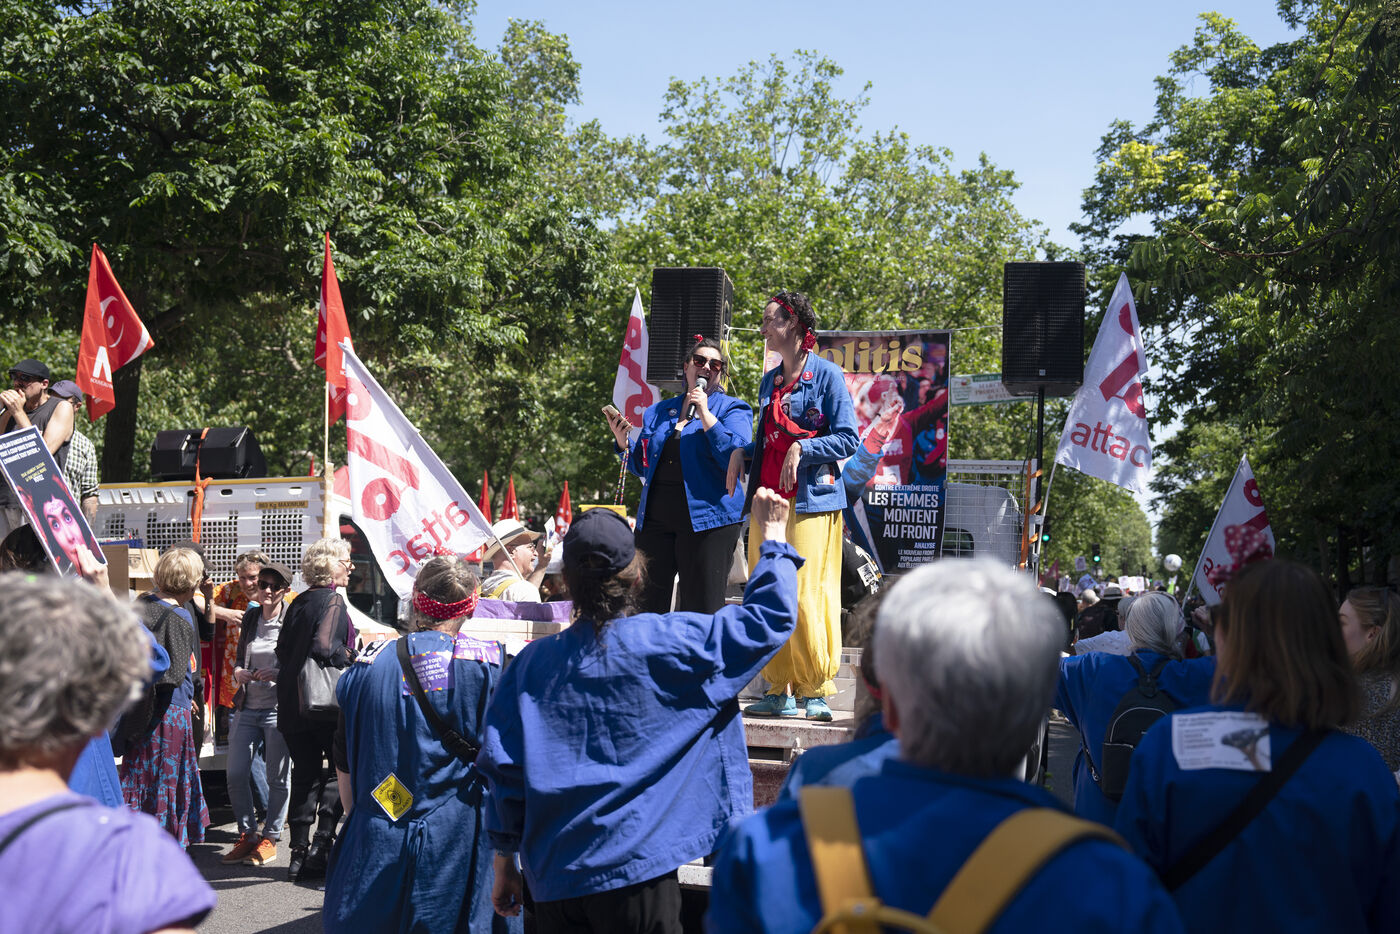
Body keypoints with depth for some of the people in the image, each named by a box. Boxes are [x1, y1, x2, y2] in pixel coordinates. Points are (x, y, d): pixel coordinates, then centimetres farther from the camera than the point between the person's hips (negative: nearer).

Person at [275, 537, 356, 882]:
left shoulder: (298, 602, 13)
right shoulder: (332, 600, -11)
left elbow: (282, 650, 16)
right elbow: (324, 647, -24)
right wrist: (353, 660, -11)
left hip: (292, 704, 7)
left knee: (305, 774, 11)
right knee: (338, 772, 4)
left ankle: (299, 853, 11)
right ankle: (321, 846, -3)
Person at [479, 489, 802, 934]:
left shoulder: (530, 663, 0)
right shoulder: (668, 643, -8)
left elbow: (502, 768, 2)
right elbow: (767, 620, -1)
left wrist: (505, 863, 12)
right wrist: (774, 539, 14)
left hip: (552, 880, 3)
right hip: (636, 871, -3)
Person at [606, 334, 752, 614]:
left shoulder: (733, 409, 3)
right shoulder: (657, 412, 17)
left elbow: (735, 457, -13)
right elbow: (642, 466, 23)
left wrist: (705, 413, -14)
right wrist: (623, 441, 4)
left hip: (706, 521, -4)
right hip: (655, 520, 5)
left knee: (702, 611, -2)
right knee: (647, 606, 5)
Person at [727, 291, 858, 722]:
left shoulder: (826, 373, -2)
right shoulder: (770, 380, 19)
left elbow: (848, 439, -7)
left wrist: (802, 449, -18)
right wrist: (741, 452, 7)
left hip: (810, 500, -7)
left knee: (805, 597, -11)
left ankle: (817, 691, -2)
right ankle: (780, 691, 10)